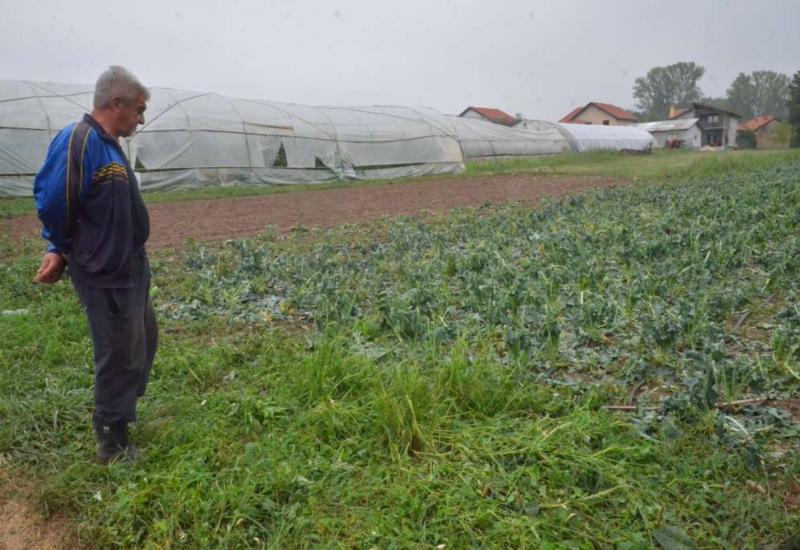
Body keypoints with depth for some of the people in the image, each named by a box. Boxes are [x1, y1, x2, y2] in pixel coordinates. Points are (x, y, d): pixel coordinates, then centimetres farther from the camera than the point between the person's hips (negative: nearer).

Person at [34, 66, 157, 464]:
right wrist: (61, 251, -5)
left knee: (143, 342, 21)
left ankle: (118, 413, 40)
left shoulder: (109, 145, 10)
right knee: (120, 354, 1)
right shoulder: (76, 141, -20)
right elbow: (52, 203, -22)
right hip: (105, 276, -10)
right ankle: (112, 445, 18)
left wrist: (64, 251, 7)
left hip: (131, 268, 10)